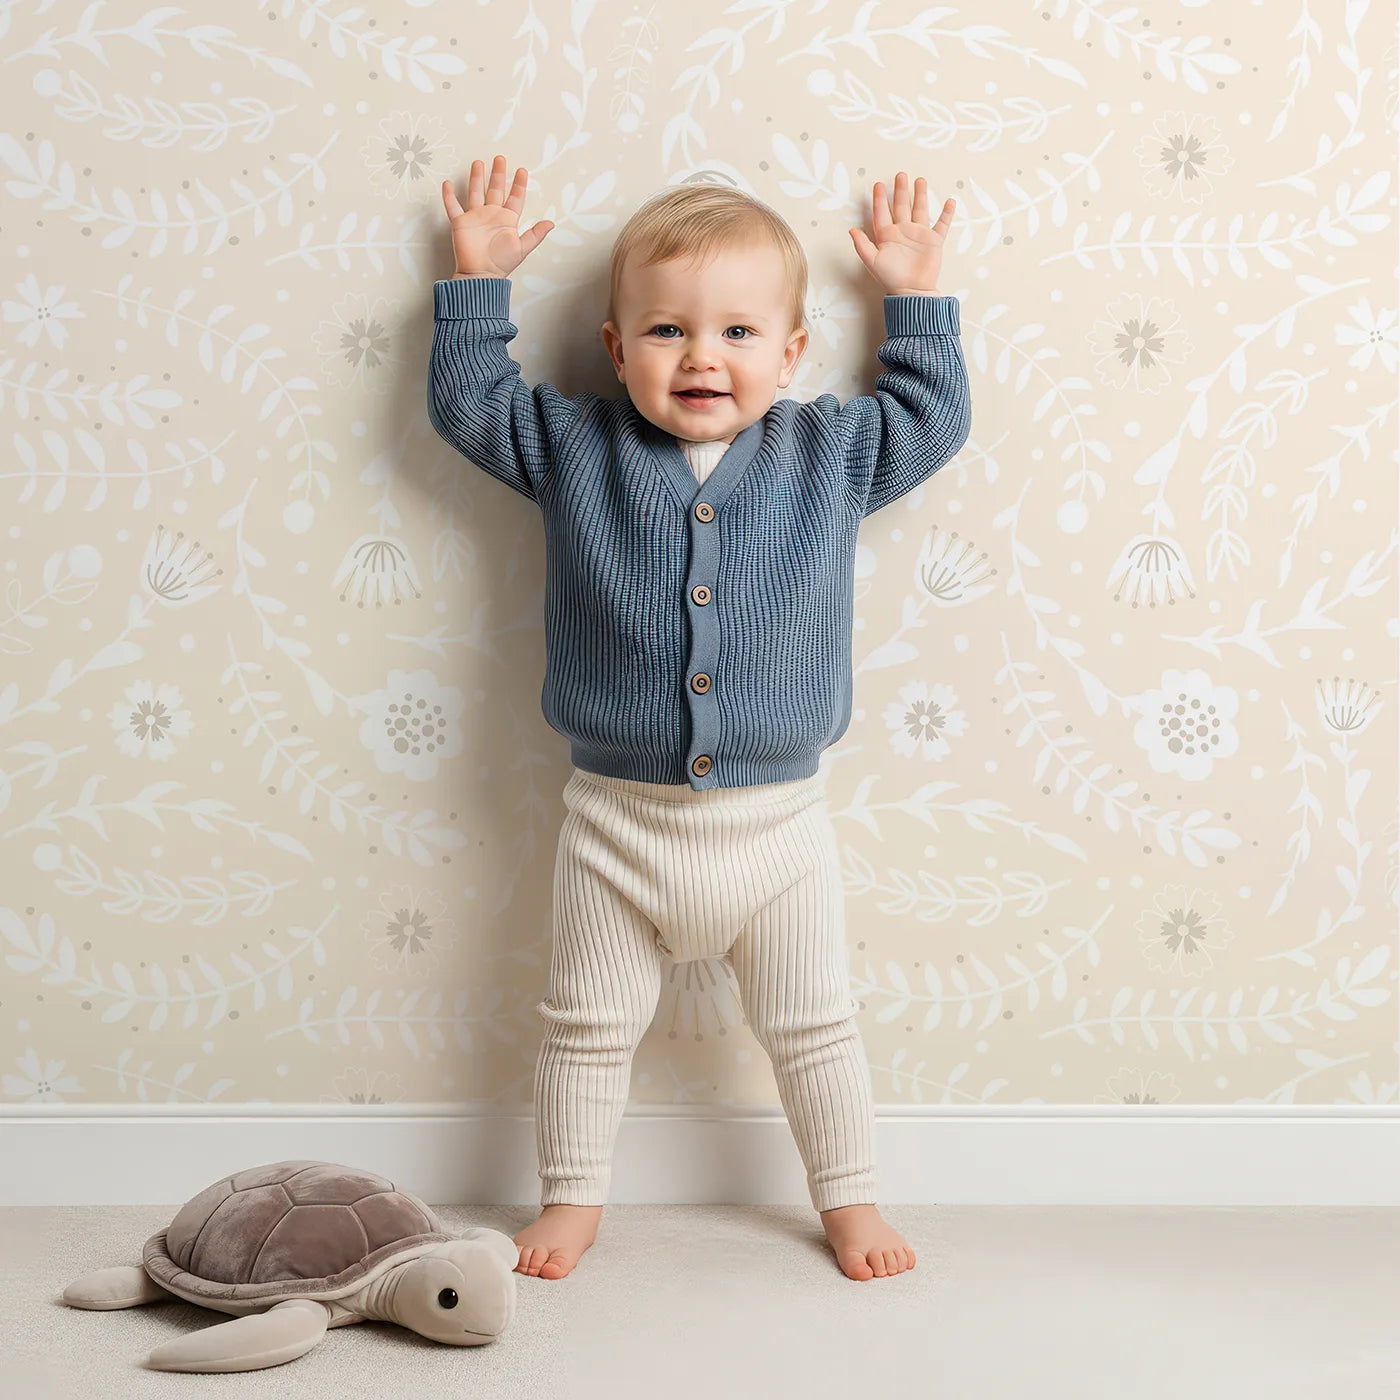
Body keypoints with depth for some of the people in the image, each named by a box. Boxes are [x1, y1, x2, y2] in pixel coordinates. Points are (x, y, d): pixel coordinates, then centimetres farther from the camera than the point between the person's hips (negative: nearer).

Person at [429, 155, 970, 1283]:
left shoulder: (832, 453, 0)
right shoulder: (573, 449, -2)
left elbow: (934, 416, 11)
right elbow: (470, 400, 6)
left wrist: (918, 294, 10)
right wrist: (477, 282, 5)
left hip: (779, 823, 0)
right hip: (619, 821, 0)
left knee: (814, 1027, 14)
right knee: (589, 1024, 13)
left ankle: (850, 1198, 32)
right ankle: (573, 1197, 32)